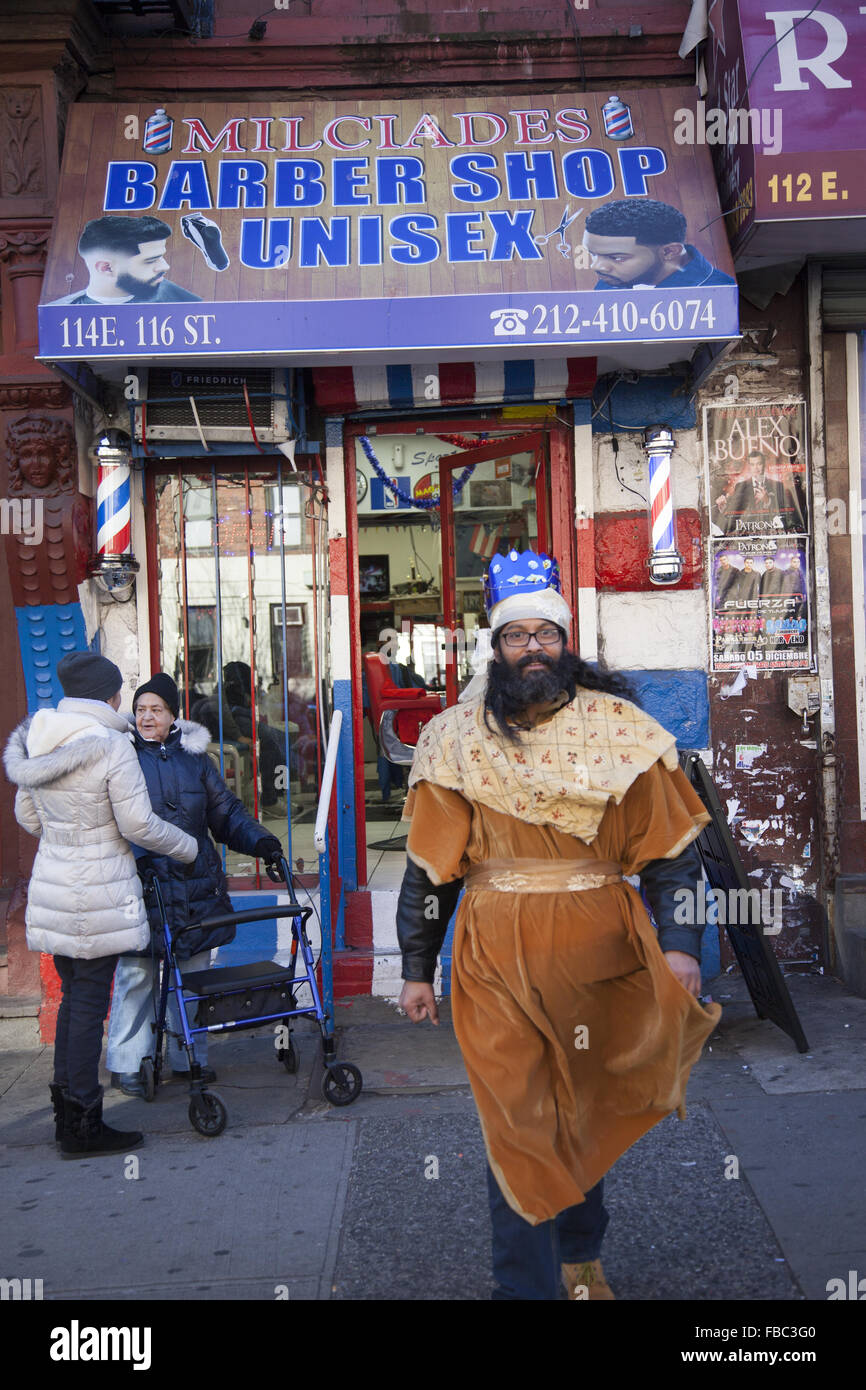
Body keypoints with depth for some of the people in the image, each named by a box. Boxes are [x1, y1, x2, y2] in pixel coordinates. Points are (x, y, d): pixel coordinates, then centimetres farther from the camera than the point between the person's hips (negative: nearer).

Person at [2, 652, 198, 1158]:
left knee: (73, 997, 17)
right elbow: (139, 825, -15)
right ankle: (83, 1129, 10)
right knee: (90, 1004, 1)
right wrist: (189, 847, 1)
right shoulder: (111, 745, -17)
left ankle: (66, 1111, 26)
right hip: (98, 893, -7)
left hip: (52, 885, 7)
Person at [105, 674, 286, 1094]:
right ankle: (126, 1064, 14)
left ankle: (189, 1057, 23)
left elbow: (226, 812, 14)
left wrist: (261, 842, 0)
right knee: (136, 975, 0)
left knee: (192, 973, 10)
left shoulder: (194, 757, 11)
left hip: (195, 886, 4)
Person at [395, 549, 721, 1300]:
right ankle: (528, 1282, 15)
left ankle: (580, 1254, 39)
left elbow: (671, 846, 3)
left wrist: (679, 943, -7)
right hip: (497, 957, -1)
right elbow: (429, 865, 7)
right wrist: (416, 970, 8)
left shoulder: (620, 729, 2)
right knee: (517, 1122, 0)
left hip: (600, 949, 1)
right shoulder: (455, 738, 3)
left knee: (588, 1110, 16)